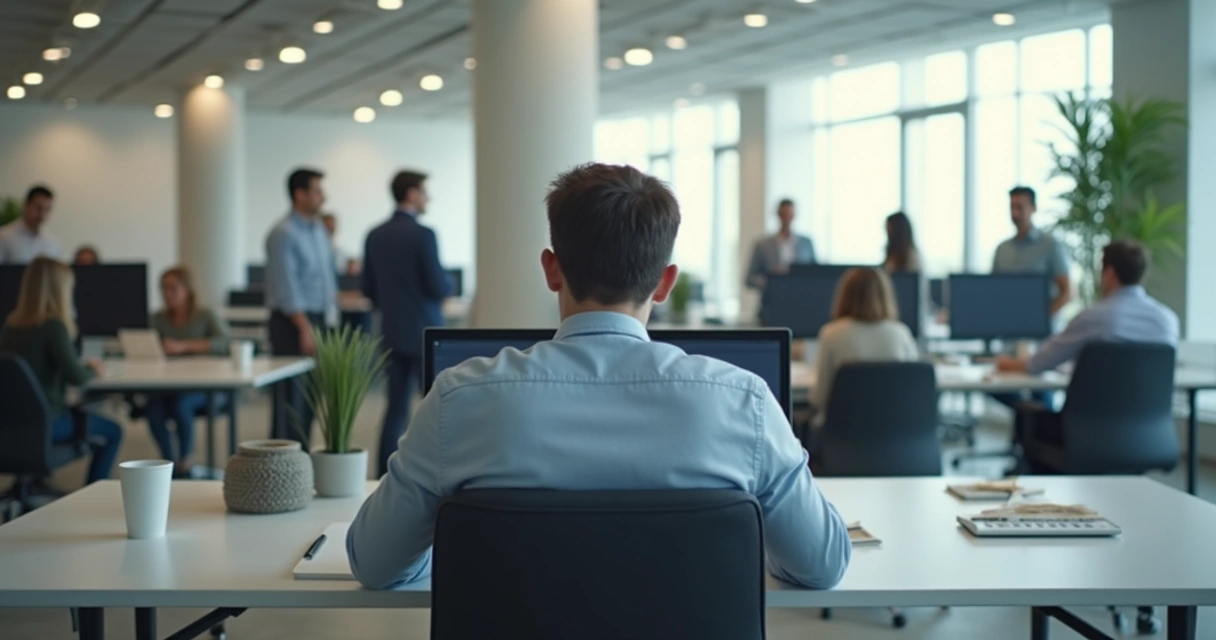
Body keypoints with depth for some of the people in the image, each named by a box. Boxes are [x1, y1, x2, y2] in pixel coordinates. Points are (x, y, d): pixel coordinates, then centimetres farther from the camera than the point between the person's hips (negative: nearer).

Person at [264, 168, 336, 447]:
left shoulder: (318, 230, 14)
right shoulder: (284, 234, -13)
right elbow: (287, 288, -17)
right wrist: (305, 329, -20)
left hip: (316, 319, 9)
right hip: (293, 322, -8)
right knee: (291, 400, -7)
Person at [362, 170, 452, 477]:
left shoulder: (375, 235, 6)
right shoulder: (422, 234, -15)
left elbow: (368, 289, 10)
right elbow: (439, 287, -17)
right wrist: (449, 284, 5)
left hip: (392, 333, 7)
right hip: (424, 333, -7)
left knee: (397, 407, 10)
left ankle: (385, 475, 9)